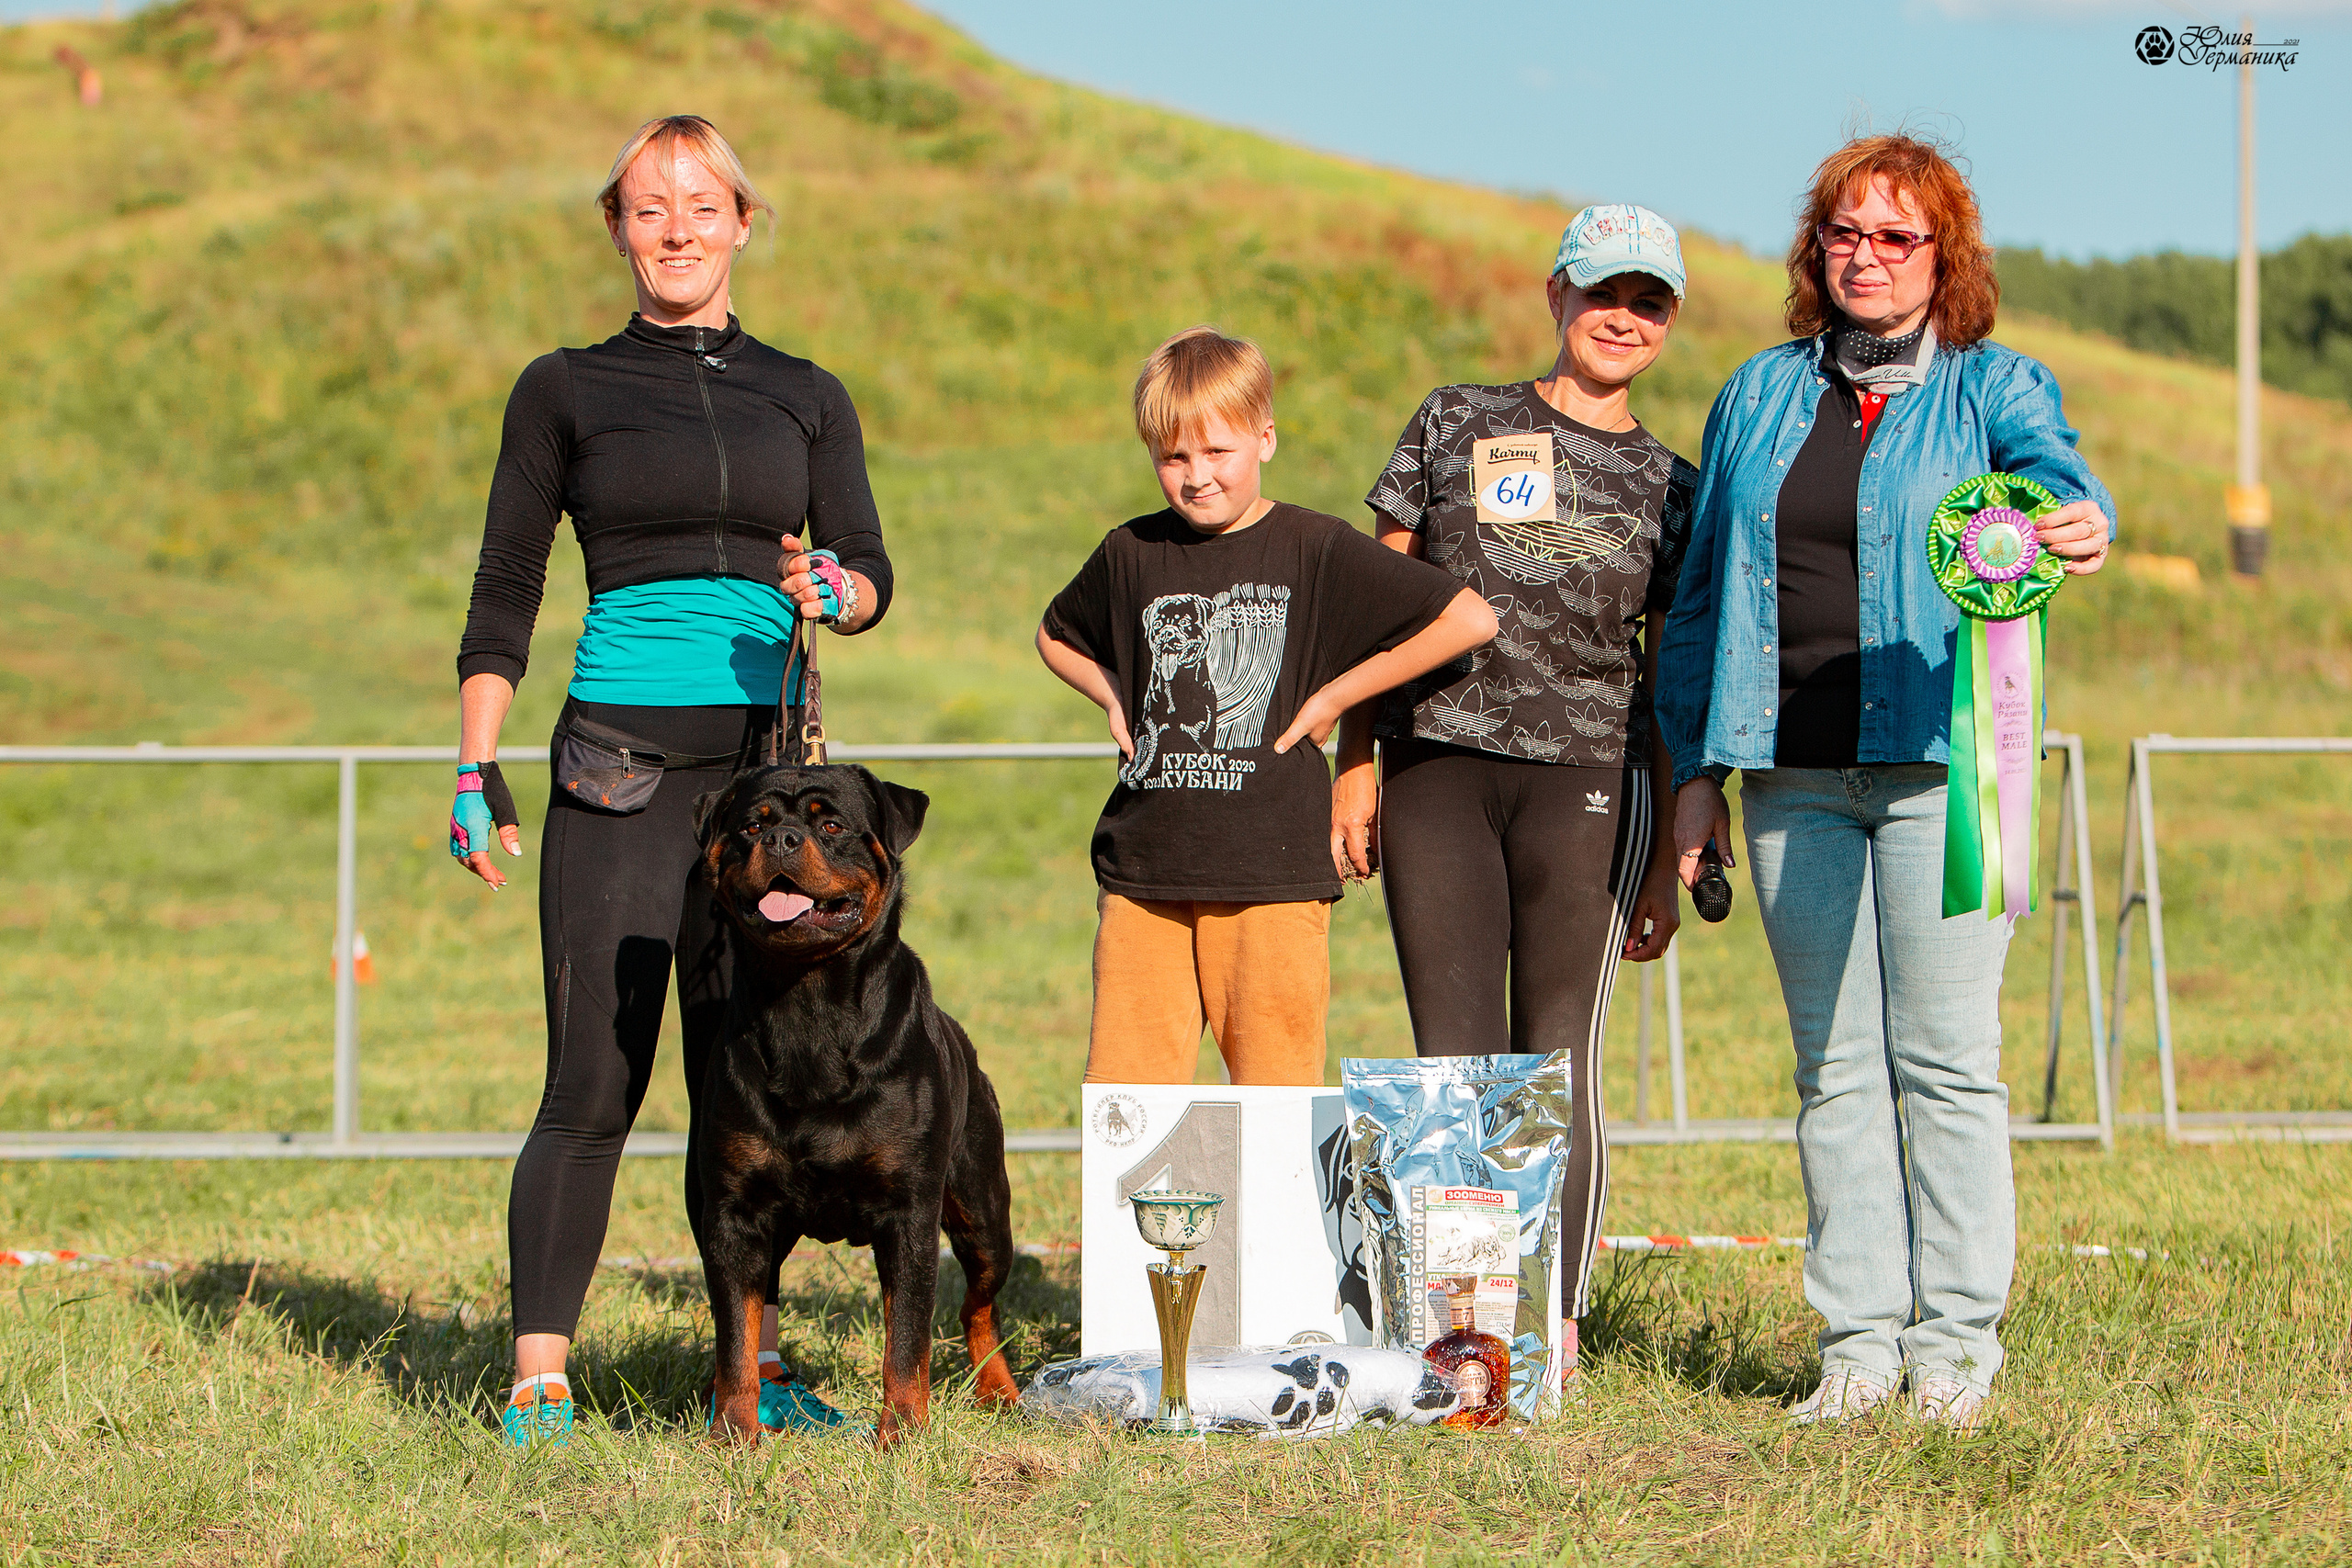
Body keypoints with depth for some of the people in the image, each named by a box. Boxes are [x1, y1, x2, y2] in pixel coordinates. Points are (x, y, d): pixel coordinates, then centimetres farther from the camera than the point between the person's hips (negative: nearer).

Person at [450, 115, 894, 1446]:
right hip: (621, 761, -2)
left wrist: (828, 592, -16)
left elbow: (871, 573, 7)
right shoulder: (567, 391, 7)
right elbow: (506, 596, 8)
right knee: (595, 1087, -7)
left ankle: (755, 1363, 11)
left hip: (766, 759, 2)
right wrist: (477, 768, 1)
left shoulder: (805, 397, 14)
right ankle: (539, 1385, -4)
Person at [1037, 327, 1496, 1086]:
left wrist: (1335, 696, -5)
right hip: (1144, 872, 3)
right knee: (1123, 1088, 0)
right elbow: (1055, 636, 31)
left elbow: (1469, 619, -6)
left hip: (1271, 872, -3)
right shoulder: (1130, 554, 9)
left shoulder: (1314, 550, -2)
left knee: (1276, 1100, 0)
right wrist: (1114, 697, 10)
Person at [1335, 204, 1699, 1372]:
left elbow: (1673, 690, 12)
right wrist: (1355, 764, 4)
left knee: (1560, 1065, -4)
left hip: (1586, 781, 0)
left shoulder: (1671, 490, 11)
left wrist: (1666, 860, 9)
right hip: (1433, 765, 1)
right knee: (1453, 1056, -2)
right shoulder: (1456, 426, 10)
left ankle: (1557, 1326, 3)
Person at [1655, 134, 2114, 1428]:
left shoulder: (1988, 387, 4)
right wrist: (1696, 768, 13)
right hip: (1795, 776, 4)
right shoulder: (1762, 396, 15)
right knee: (1834, 1065, 5)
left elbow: (2052, 468, -17)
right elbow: (1704, 589, 18)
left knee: (1945, 1060, -5)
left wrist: (2081, 523, -42)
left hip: (1940, 762, -4)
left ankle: (1954, 1341, 2)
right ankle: (1857, 1343, 9)